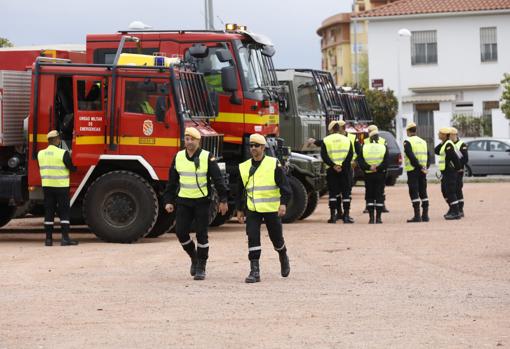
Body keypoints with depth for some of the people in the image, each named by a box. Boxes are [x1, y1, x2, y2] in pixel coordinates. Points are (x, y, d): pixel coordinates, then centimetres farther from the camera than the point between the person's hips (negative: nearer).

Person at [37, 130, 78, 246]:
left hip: (47, 186, 5)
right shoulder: (63, 153, -12)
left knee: (48, 212, 8)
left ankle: (48, 238, 8)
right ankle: (65, 238, -3)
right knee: (64, 213, 1)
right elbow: (72, 168, -7)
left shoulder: (41, 154, 4)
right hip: (61, 186, -5)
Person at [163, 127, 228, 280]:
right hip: (183, 201, 3)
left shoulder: (207, 157, -6)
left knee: (201, 234, -2)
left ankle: (201, 267, 8)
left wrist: (223, 200, -8)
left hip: (202, 201, -3)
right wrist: (168, 201, 7)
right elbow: (172, 181, 11)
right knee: (181, 232, -3)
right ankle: (194, 257, 22)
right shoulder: (178, 157, 5)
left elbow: (218, 180, -4)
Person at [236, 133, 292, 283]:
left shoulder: (274, 164, -3)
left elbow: (284, 186, -5)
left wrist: (283, 203, -17)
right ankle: (255, 271, -9)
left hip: (272, 209, -2)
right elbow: (240, 190, 16)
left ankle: (283, 257, 40)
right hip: (252, 209, 2)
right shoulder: (244, 167, 7)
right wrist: (239, 210, 15)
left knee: (276, 238, 9)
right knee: (252, 238, -11)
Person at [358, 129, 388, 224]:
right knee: (379, 196, 5)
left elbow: (360, 162, -9)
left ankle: (371, 218, 1)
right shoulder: (384, 148, -1)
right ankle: (378, 218, 1)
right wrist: (378, 168, -14)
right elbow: (386, 163, -11)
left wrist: (369, 167, -14)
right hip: (380, 175, 0)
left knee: (369, 196, 7)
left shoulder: (364, 148, 1)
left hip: (368, 175, 0)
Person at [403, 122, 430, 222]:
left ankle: (417, 216, -9)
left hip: (413, 170, -6)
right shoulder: (423, 141, 15)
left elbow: (411, 157, -17)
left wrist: (420, 168, -16)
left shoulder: (407, 142, -7)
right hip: (422, 172, 6)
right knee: (423, 192, 11)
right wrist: (425, 168, 4)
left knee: (414, 193, -4)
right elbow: (428, 156, 11)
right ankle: (425, 215, 11)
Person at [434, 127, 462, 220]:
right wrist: (441, 143, 6)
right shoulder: (444, 144, 15)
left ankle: (455, 212, -7)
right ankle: (452, 209, 28)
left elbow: (454, 157, -23)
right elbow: (436, 151, 14)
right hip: (445, 172, 11)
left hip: (450, 172, -11)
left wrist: (458, 168, -17)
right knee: (445, 191, 18)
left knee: (450, 192, -9)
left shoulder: (448, 145, -17)